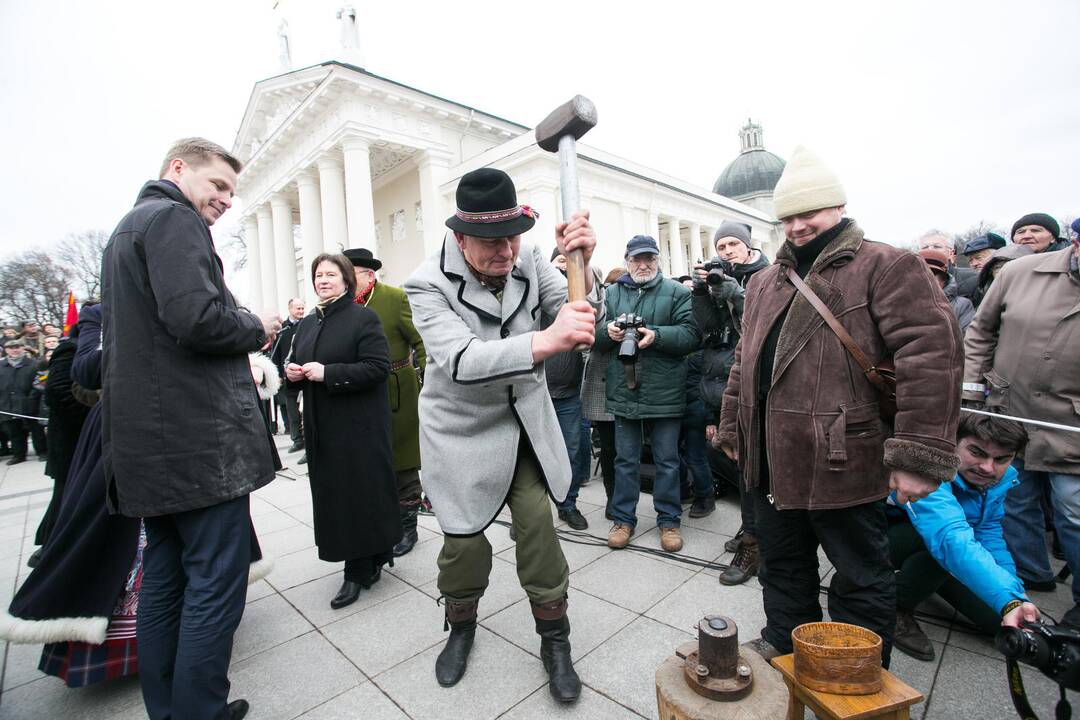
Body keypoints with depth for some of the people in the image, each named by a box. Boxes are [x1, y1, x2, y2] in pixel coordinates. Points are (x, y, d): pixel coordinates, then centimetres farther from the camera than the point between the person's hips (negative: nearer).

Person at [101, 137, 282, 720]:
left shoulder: (125, 228, 25)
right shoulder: (173, 219, -7)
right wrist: (256, 328, -4)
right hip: (200, 440, -10)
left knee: (164, 578, 17)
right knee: (215, 582, -1)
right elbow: (197, 318, -23)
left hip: (147, 441, 10)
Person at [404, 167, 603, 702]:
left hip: (526, 424, 2)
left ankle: (554, 641, 27)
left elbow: (582, 318, -12)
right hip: (463, 432, -2)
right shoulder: (428, 284, -20)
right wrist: (546, 341, -47)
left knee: (539, 531, 2)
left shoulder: (529, 260, -9)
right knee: (464, 543, 8)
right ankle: (461, 627, 40)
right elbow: (460, 361, -33)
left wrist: (581, 265, -33)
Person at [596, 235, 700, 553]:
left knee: (667, 460, 11)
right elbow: (595, 337, 7)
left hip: (664, 392, -1)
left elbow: (691, 334, -8)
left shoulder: (676, 292, 2)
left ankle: (669, 520, 28)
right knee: (625, 459, 12)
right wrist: (608, 332, -14)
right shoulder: (612, 293, 9)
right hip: (623, 390, 2)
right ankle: (623, 518, 27)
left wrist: (656, 335, -22)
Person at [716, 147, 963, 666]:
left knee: (860, 579, 14)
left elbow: (931, 355, -15)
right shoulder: (765, 282, 14)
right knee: (782, 566, 22)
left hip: (842, 462, -6)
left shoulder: (886, 267, -6)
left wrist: (919, 455, -20)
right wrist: (732, 429, 17)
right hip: (772, 461, 7)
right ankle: (783, 647, 43)